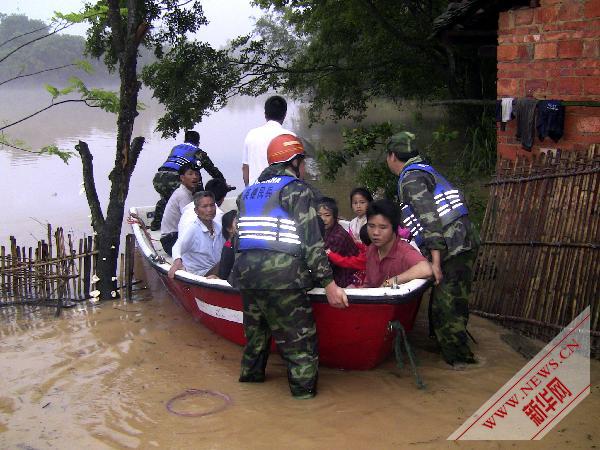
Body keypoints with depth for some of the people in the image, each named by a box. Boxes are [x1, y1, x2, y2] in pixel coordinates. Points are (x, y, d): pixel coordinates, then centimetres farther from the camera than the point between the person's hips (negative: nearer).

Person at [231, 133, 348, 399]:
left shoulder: (249, 192, 21)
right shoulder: (297, 190, -1)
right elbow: (311, 241, -9)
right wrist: (329, 284, -9)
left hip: (246, 274, 7)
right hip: (281, 277, -7)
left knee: (255, 328, 26)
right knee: (299, 337, 4)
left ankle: (251, 374, 41)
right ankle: (304, 389, 7)